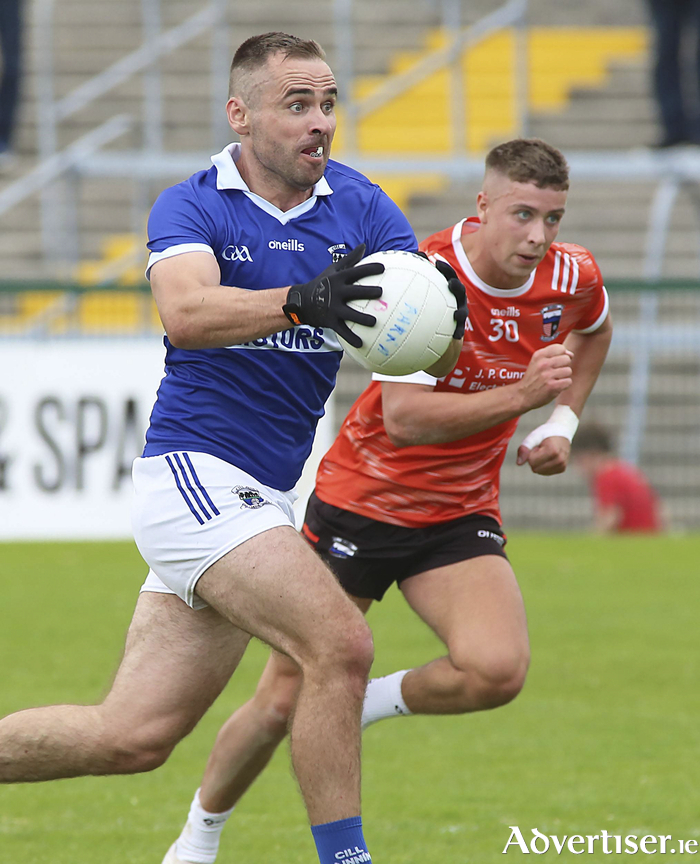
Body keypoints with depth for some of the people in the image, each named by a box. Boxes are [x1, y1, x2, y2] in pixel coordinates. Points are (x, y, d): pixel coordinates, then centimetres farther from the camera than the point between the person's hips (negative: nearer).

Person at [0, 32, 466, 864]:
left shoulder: (358, 205, 5)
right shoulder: (190, 207, -8)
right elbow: (185, 313, -29)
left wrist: (443, 315, -31)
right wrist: (300, 302, -45)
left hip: (260, 500, 6)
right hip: (194, 473, -6)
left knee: (131, 736, 5)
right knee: (339, 643, -23)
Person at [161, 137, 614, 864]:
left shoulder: (573, 276, -7)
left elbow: (594, 330, 19)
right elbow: (404, 416, -31)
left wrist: (563, 420, 7)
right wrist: (520, 395, -38)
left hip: (459, 514, 4)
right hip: (361, 499, -3)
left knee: (497, 670, -25)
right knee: (282, 702, 0)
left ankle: (374, 703, 5)